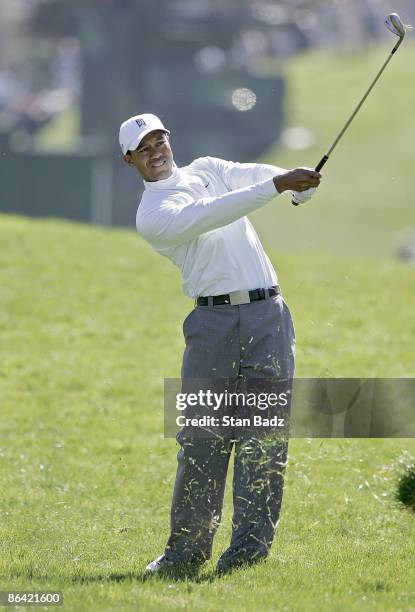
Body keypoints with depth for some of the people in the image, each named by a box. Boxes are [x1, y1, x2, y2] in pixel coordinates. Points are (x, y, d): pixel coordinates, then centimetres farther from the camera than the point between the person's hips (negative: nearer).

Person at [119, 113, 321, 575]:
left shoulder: (206, 169, 19)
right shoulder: (151, 215, 0)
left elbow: (253, 174, 0)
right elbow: (208, 216, -17)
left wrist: (300, 182, -22)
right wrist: (276, 187, -26)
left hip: (268, 315, 3)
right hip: (213, 320, -3)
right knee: (202, 438, -3)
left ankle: (251, 543, -7)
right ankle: (188, 548, 4)